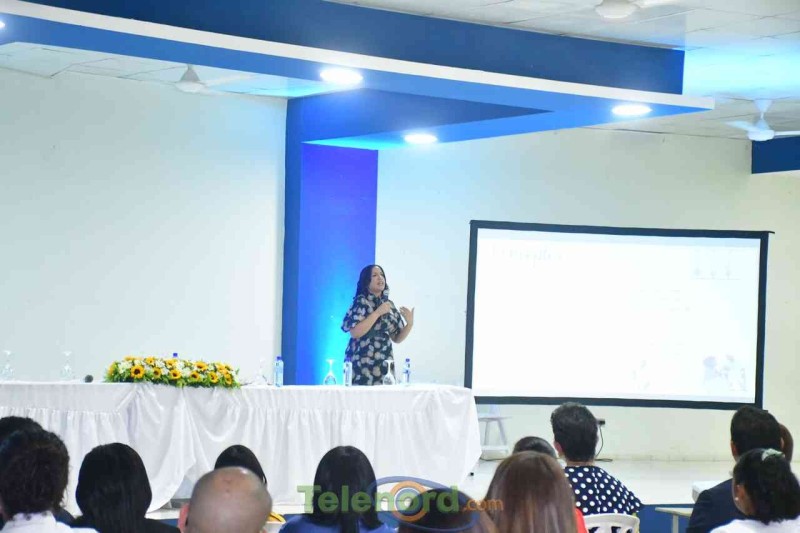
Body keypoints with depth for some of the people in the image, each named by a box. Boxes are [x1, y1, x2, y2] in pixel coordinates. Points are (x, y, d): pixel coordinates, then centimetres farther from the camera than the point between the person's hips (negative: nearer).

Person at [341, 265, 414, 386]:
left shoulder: (389, 304, 14)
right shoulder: (361, 302, -4)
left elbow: (396, 338, 15)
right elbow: (354, 333, -16)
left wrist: (410, 324, -3)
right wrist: (377, 313, -16)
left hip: (383, 365, 6)